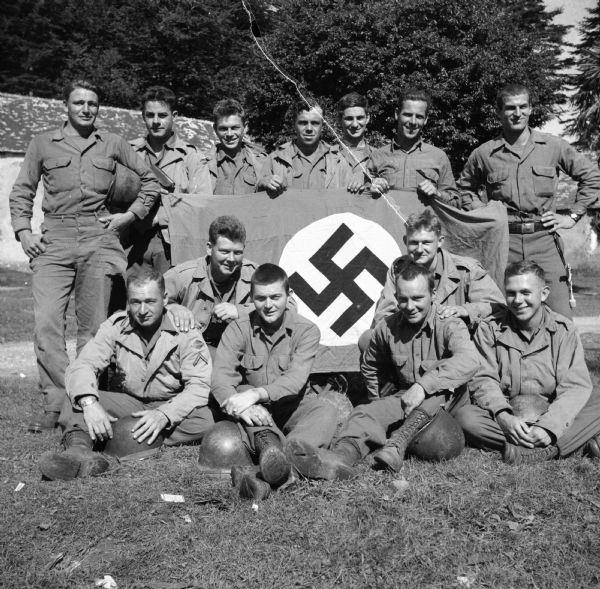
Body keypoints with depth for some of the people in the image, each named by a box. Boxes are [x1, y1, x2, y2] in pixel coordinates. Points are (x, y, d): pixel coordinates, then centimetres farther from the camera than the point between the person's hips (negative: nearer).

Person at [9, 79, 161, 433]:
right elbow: (22, 192, 16)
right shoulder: (43, 144, 13)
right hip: (54, 242, 0)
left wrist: (130, 215, 7)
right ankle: (56, 404, -6)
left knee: (93, 326, 2)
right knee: (47, 323, -12)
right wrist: (23, 231, 2)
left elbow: (150, 181, 18)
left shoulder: (113, 144, 12)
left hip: (98, 241, 0)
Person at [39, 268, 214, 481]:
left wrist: (164, 415, -35)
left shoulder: (185, 330, -10)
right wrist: (89, 403, -35)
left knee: (205, 419, -33)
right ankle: (78, 449, -48)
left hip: (172, 406, -2)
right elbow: (82, 365, -14)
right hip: (127, 404, 2)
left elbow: (200, 386, -17)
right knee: (78, 395, -21)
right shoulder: (116, 326, -3)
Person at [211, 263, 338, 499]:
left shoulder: (306, 330, -6)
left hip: (291, 409, 0)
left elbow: (295, 380, -21)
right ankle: (268, 443, -57)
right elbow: (220, 380, -16)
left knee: (327, 411, -30)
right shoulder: (238, 330, -3)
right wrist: (243, 406, -38)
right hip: (254, 412, 1)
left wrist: (256, 394, -38)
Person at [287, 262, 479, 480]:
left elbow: (469, 360, -33)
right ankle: (340, 455, -56)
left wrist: (423, 386, -40)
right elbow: (370, 367, 20)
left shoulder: (449, 326, -12)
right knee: (366, 412, -24)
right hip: (403, 399, 4)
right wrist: (382, 400, 14)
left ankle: (396, 446, -40)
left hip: (444, 401, -3)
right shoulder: (387, 328, 1)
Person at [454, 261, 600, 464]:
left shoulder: (563, 330, 0)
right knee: (465, 417, -30)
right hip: (505, 415, 1)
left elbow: (576, 386, -10)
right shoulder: (489, 330, 2)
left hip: (553, 415, 0)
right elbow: (483, 380, -6)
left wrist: (549, 427, -27)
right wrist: (504, 417, -26)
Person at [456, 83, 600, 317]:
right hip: (503, 242, 0)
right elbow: (464, 187, 23)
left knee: (560, 317, -4)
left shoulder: (553, 146, 7)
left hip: (544, 239, 0)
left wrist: (572, 216, 8)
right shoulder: (484, 153, 7)